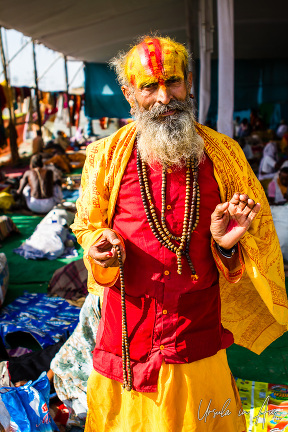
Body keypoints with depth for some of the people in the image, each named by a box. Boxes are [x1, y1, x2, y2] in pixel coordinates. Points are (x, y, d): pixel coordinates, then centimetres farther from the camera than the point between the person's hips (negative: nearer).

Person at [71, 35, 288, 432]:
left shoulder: (223, 155, -2)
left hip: (198, 336, 1)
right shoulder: (106, 156, -4)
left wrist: (227, 243, -16)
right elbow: (88, 225, 9)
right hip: (126, 336, 0)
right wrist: (101, 246, -14)